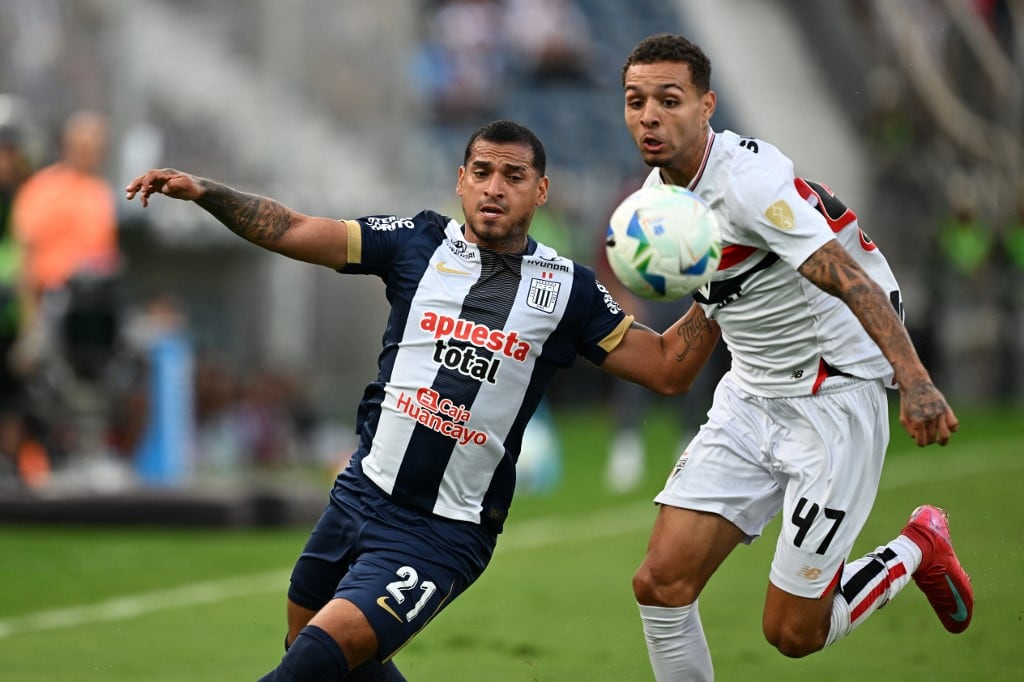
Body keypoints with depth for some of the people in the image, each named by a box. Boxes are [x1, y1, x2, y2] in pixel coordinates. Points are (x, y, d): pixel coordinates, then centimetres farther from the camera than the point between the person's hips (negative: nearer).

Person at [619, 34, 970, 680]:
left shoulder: (748, 174, -21)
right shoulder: (659, 192, 5)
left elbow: (848, 277, -34)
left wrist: (914, 377, -46)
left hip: (835, 400, -8)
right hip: (749, 401, 8)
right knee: (661, 584, -6)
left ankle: (918, 551, 22)